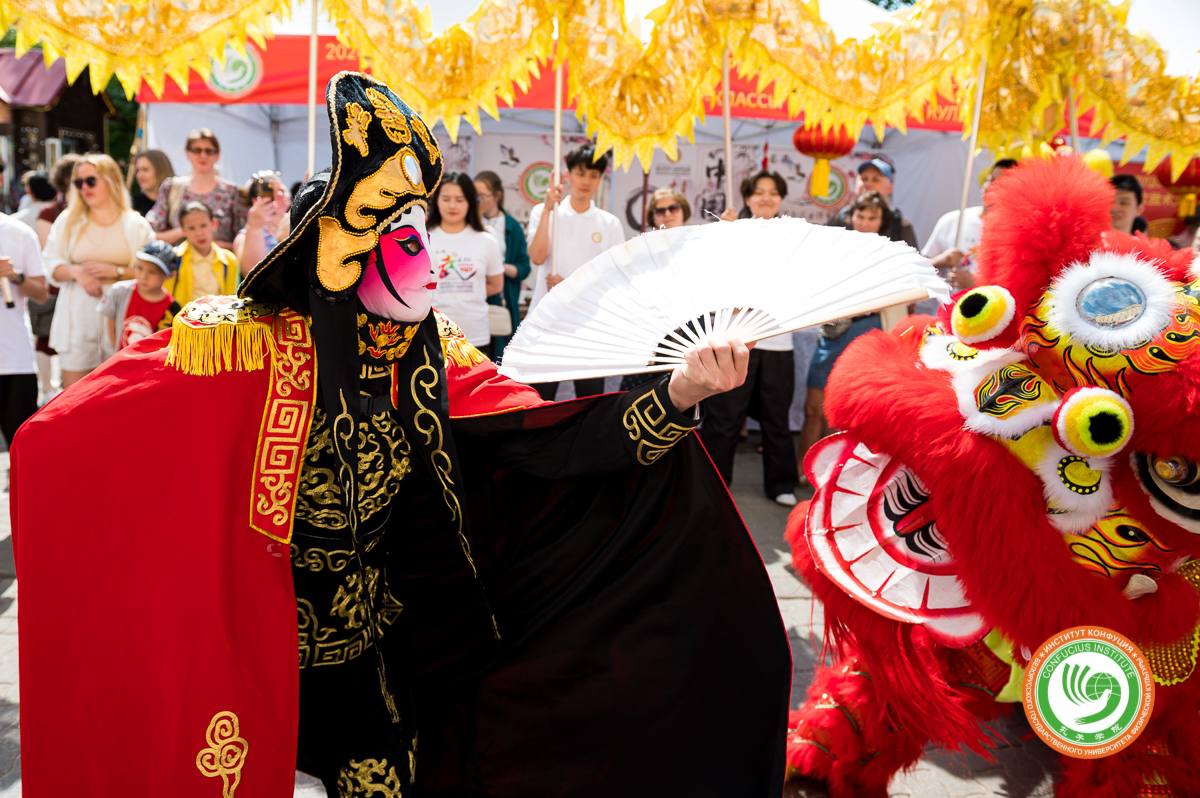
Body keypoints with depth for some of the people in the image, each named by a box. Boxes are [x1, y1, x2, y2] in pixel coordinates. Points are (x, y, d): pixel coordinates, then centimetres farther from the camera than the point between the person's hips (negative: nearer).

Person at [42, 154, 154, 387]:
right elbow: (50, 265, 6)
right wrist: (75, 271, -14)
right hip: (78, 316, 2)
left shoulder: (135, 224, 1)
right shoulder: (68, 220, 8)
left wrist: (116, 271, -17)